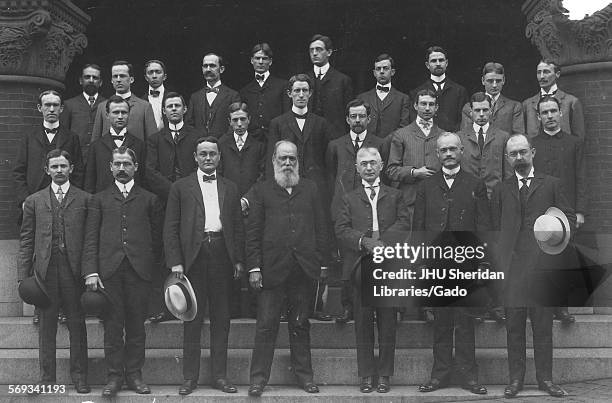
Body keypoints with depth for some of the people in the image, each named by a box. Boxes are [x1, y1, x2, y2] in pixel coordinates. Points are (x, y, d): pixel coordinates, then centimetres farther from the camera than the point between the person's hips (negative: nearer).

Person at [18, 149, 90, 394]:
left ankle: (79, 377, 12)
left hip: (74, 270, -1)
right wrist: (23, 275, 2)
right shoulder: (34, 201, 11)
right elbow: (26, 241, 9)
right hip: (45, 270, 1)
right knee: (47, 326, 6)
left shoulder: (85, 200, 7)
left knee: (77, 325, 3)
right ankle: (47, 379, 14)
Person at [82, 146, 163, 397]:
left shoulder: (149, 200, 14)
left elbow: (156, 238, 11)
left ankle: (134, 374, 13)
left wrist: (153, 268, 2)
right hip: (109, 270, 0)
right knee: (112, 326, 1)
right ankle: (114, 376, 8)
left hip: (140, 271, 0)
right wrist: (90, 271, -5)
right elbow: (91, 239, 6)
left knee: (136, 326, 3)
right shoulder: (100, 200, 14)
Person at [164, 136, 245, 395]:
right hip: (193, 256, -2)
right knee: (192, 319, 2)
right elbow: (170, 228, 3)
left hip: (221, 255, 2)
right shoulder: (181, 187, 8)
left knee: (221, 318, 5)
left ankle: (220, 375, 12)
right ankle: (190, 377, 8)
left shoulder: (230, 189, 15)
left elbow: (238, 227, 13)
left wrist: (239, 260, 3)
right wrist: (175, 262, -7)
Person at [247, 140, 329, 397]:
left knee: (300, 324, 9)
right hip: (273, 268, -2)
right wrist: (254, 267, -5)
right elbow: (253, 232, 2)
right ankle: (258, 378, 4)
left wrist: (322, 264, 4)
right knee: (266, 325, -1)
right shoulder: (262, 190, 7)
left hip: (305, 269, 2)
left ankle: (304, 375, 18)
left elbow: (321, 228, 11)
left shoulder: (310, 189, 13)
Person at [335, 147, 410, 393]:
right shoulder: (349, 199, 13)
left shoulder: (395, 196, 14)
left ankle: (384, 375, 9)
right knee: (363, 323, 2)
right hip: (360, 267, 0)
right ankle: (366, 375, 9)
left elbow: (404, 224, 0)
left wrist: (382, 241, -15)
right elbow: (341, 230, 1)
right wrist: (365, 241, -15)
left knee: (387, 323, 1)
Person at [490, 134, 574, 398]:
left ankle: (545, 378, 12)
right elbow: (494, 227, 10)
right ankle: (516, 379, 11)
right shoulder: (501, 190, 14)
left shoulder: (550, 185, 11)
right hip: (511, 265, 1)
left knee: (543, 324, 3)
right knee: (514, 325, 3)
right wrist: (499, 261, -1)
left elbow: (570, 217, 11)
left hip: (542, 264, -1)